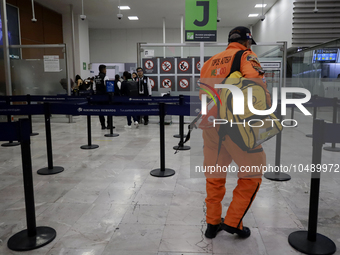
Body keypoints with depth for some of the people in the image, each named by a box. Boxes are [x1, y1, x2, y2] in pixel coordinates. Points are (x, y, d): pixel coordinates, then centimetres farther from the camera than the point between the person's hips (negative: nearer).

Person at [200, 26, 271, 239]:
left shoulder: (211, 61, 19)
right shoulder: (246, 56, 2)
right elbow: (256, 82, -16)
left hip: (209, 121, 7)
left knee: (215, 174, 17)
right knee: (253, 172, 10)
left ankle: (213, 223, 27)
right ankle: (233, 221, 12)